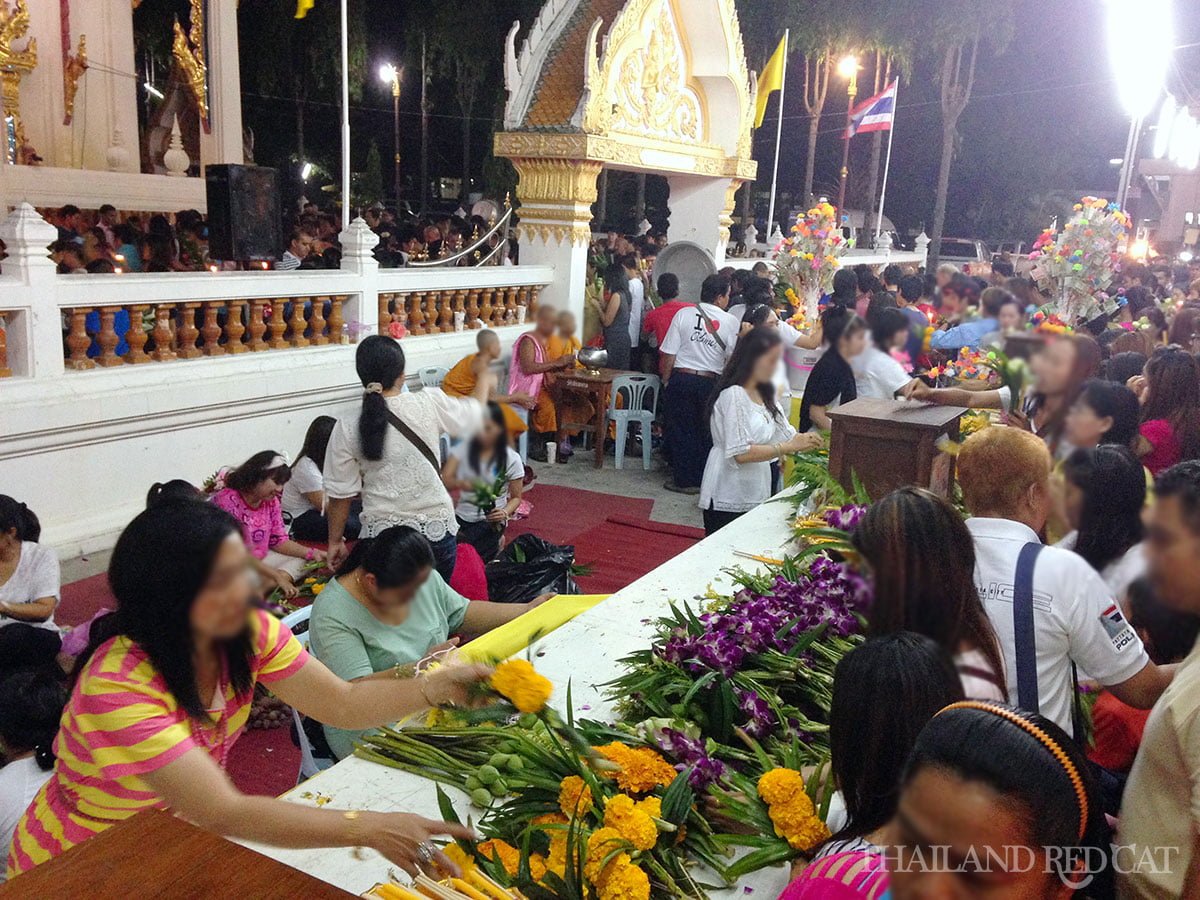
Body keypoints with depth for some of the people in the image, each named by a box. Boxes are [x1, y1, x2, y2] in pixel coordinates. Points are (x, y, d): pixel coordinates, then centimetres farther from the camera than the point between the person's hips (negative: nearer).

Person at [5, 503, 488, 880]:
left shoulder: (248, 631, -14)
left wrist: (435, 687, -31)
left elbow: (341, 703, -15)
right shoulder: (118, 684, -32)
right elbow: (223, 812, -36)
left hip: (178, 835, 5)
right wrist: (367, 828, -41)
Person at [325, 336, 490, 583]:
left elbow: (340, 494, -2)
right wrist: (484, 382, 32)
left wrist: (335, 540, 13)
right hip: (436, 529, 1)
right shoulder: (429, 404, -8)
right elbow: (474, 412, 11)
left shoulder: (347, 429, -7)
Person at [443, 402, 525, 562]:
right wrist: (462, 483, -34)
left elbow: (516, 497, 2)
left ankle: (495, 542, 10)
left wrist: (505, 513, -21)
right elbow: (444, 480, -11)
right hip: (461, 517, 3)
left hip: (490, 520, -3)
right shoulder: (464, 449, -1)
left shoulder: (511, 459, -6)